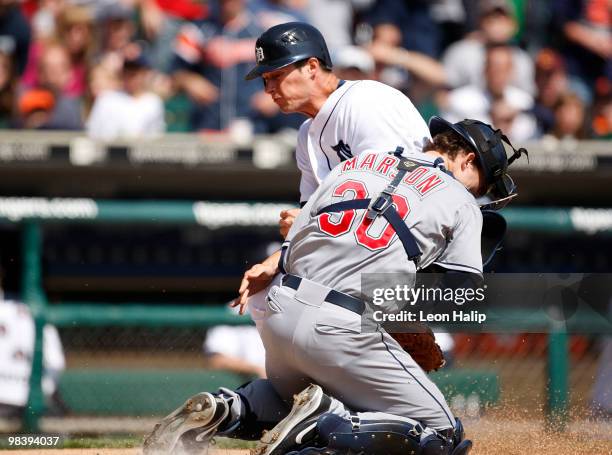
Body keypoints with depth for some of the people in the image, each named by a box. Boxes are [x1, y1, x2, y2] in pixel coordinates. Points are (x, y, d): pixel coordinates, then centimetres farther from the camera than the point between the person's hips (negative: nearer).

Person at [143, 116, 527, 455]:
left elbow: (293, 243, 17)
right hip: (344, 331, -6)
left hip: (280, 314, 6)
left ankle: (224, 410, 4)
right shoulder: (462, 203, 5)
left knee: (285, 391, 37)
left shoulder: (358, 163, 20)